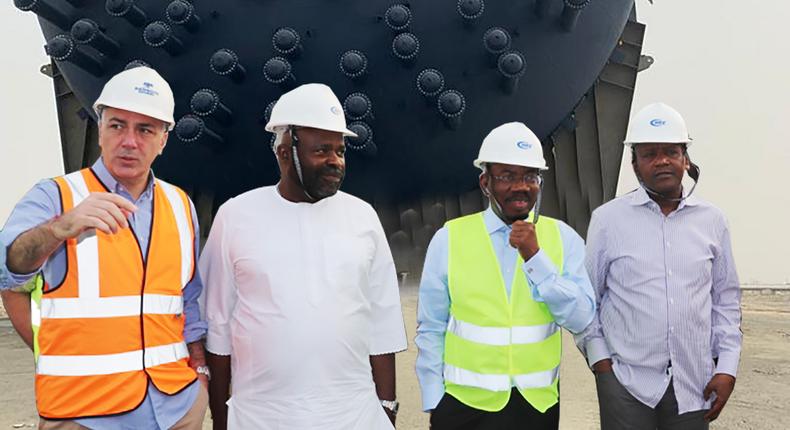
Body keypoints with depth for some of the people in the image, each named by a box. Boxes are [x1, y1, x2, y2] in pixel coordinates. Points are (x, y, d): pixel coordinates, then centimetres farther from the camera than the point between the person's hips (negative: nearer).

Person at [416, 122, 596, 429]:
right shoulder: (449, 238, -6)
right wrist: (434, 404, -2)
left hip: (539, 404, 2)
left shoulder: (563, 237, -1)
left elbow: (580, 319, -7)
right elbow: (431, 330, -2)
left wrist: (535, 255, -17)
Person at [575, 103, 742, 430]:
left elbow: (726, 298, 9)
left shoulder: (712, 220, 4)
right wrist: (599, 358, -3)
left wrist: (727, 367, 3)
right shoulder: (607, 219, -3)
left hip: (694, 383, 3)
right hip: (626, 381, -2)